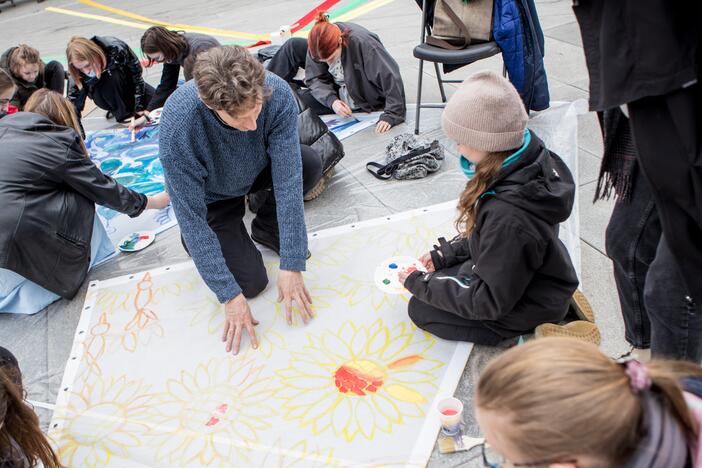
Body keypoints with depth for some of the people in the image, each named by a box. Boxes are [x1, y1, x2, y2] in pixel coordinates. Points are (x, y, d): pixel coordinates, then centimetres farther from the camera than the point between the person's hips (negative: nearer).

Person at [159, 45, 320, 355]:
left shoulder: (277, 94, -33)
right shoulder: (177, 123, -39)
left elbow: (288, 180, -31)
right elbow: (190, 216, -32)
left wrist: (291, 266, -34)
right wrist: (230, 295, -31)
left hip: (257, 172, 4)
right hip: (212, 198, -3)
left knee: (310, 165, -25)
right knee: (251, 282, -15)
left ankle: (266, 228, 4)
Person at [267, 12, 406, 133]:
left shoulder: (363, 43, -38)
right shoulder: (319, 44, -22)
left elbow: (392, 77, -37)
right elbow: (316, 78, -14)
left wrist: (391, 114, -40)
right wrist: (331, 100, -31)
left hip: (357, 98, -5)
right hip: (337, 84, 6)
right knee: (293, 46, -4)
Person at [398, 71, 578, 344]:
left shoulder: (508, 214, -40)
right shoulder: (529, 159, -13)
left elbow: (491, 301, -26)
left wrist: (421, 284, -18)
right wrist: (446, 254, 4)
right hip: (519, 276, 8)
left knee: (421, 309, 4)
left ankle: (528, 333, 0)